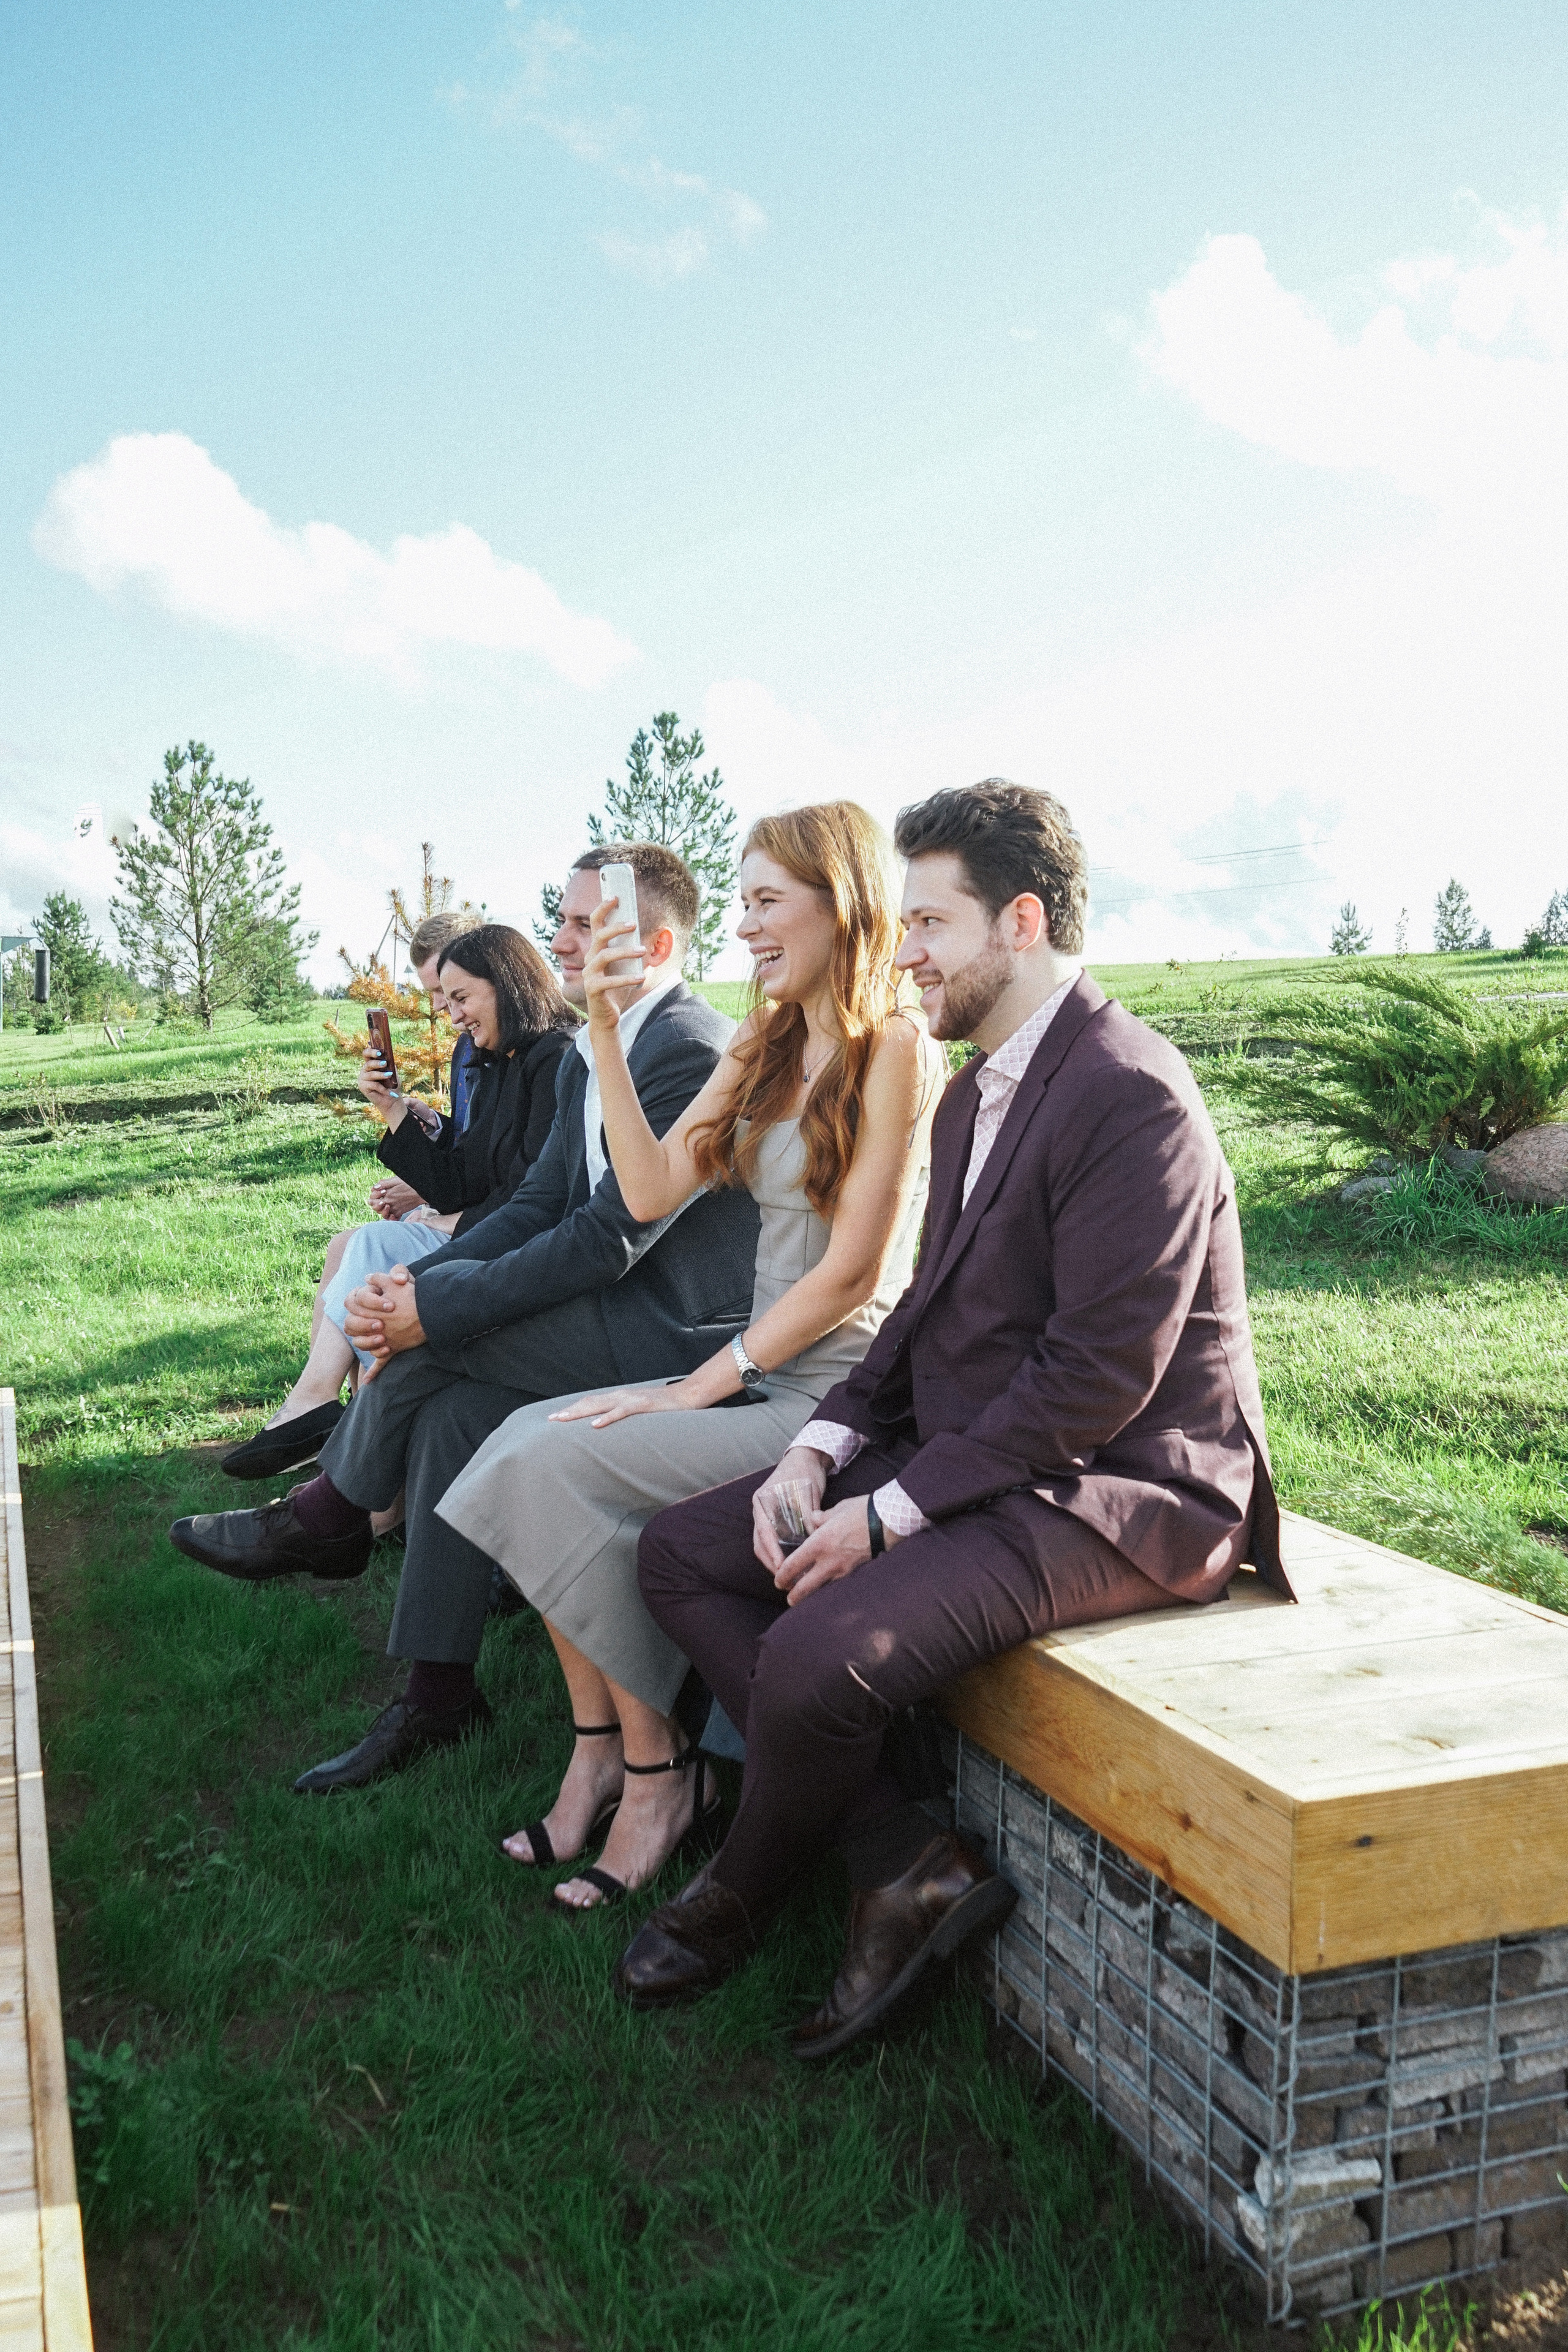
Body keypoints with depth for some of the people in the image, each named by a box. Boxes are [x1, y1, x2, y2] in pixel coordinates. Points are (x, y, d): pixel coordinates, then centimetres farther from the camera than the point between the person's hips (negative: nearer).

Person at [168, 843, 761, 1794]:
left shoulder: (694, 1053, -18)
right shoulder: (587, 1056, 13)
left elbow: (607, 1238, -23)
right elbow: (539, 1206, 10)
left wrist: (438, 1304, -20)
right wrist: (415, 1280, -6)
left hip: (678, 1338, -8)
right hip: (624, 1316, 8)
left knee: (451, 1305, -17)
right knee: (451, 1413, -11)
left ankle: (328, 1517, 7)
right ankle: (439, 1695, -1)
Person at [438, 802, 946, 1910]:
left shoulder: (895, 1052, -11)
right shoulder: (761, 1048, 15)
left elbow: (852, 1274, -14)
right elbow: (653, 1190, 5)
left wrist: (698, 1388, -13)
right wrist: (607, 1032, -1)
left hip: (840, 1392, -8)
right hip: (756, 1374, 8)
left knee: (564, 1467, -19)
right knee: (525, 1436, -10)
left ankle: (659, 1772, -2)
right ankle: (600, 1750, -1)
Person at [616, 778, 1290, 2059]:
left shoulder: (1130, 1098, -19)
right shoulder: (979, 1090, 13)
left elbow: (1100, 1375, -23)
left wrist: (893, 1511, -19)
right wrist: (821, 1450, -1)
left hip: (1112, 1492, -10)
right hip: (970, 1457, 10)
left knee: (821, 1654, -28)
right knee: (679, 1550, 3)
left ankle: (743, 1896, 8)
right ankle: (908, 1865, -2)